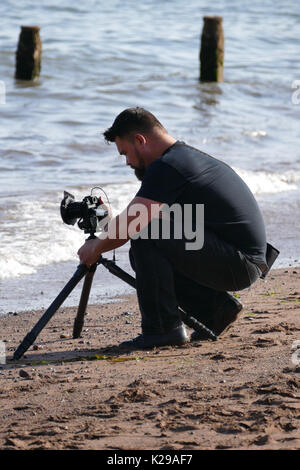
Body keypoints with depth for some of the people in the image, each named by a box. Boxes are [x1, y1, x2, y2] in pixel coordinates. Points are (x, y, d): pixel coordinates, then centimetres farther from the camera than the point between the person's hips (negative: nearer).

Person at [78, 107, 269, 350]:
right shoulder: (190, 156, 18)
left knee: (146, 238, -16)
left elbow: (129, 226, -17)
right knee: (146, 256, 14)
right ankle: (217, 306, 12)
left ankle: (163, 328, -11)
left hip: (238, 263, -10)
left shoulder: (166, 167, -14)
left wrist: (95, 248, 1)